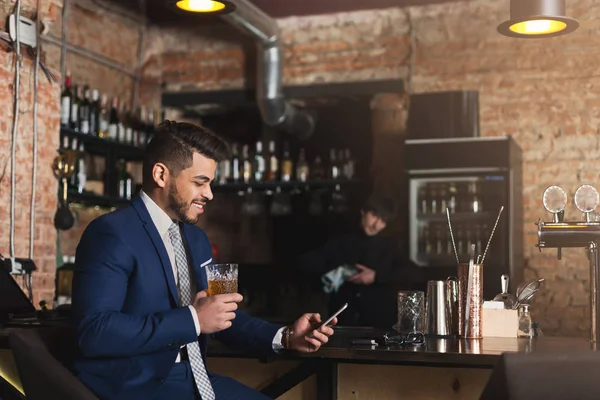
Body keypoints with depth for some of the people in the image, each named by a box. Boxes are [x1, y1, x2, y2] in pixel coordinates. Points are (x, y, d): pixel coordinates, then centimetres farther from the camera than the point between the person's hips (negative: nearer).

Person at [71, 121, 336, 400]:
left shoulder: (196, 238, 12)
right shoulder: (111, 234, -13)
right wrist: (192, 319, -24)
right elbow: (94, 331, -23)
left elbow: (220, 315, 16)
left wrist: (285, 338, 1)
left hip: (191, 377, 7)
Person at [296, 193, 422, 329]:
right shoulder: (340, 243, 10)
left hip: (380, 323, 0)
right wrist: (330, 271, -7)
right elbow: (303, 261, 9)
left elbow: (414, 274, -3)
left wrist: (376, 276, -11)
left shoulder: (389, 247, 10)